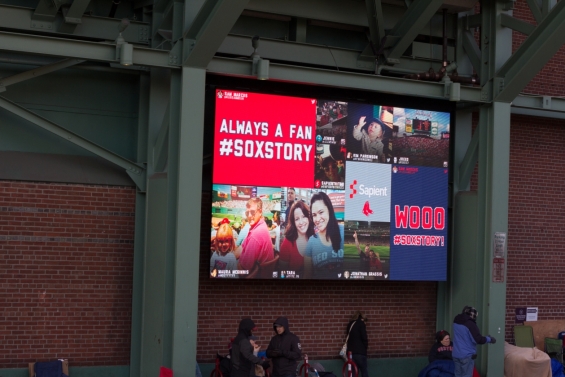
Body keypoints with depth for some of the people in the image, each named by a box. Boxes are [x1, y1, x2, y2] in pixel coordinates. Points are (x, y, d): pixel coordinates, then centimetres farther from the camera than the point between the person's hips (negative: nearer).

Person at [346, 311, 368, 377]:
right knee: (364, 371, -1)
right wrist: (366, 346, 4)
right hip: (360, 351, -6)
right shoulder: (361, 324, -5)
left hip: (351, 351, 6)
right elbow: (364, 337, -10)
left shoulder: (350, 324, 15)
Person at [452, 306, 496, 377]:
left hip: (456, 354, 7)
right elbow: (478, 340, -17)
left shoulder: (456, 322, 8)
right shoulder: (470, 324, -16)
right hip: (467, 355, -7)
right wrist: (489, 339, -1)